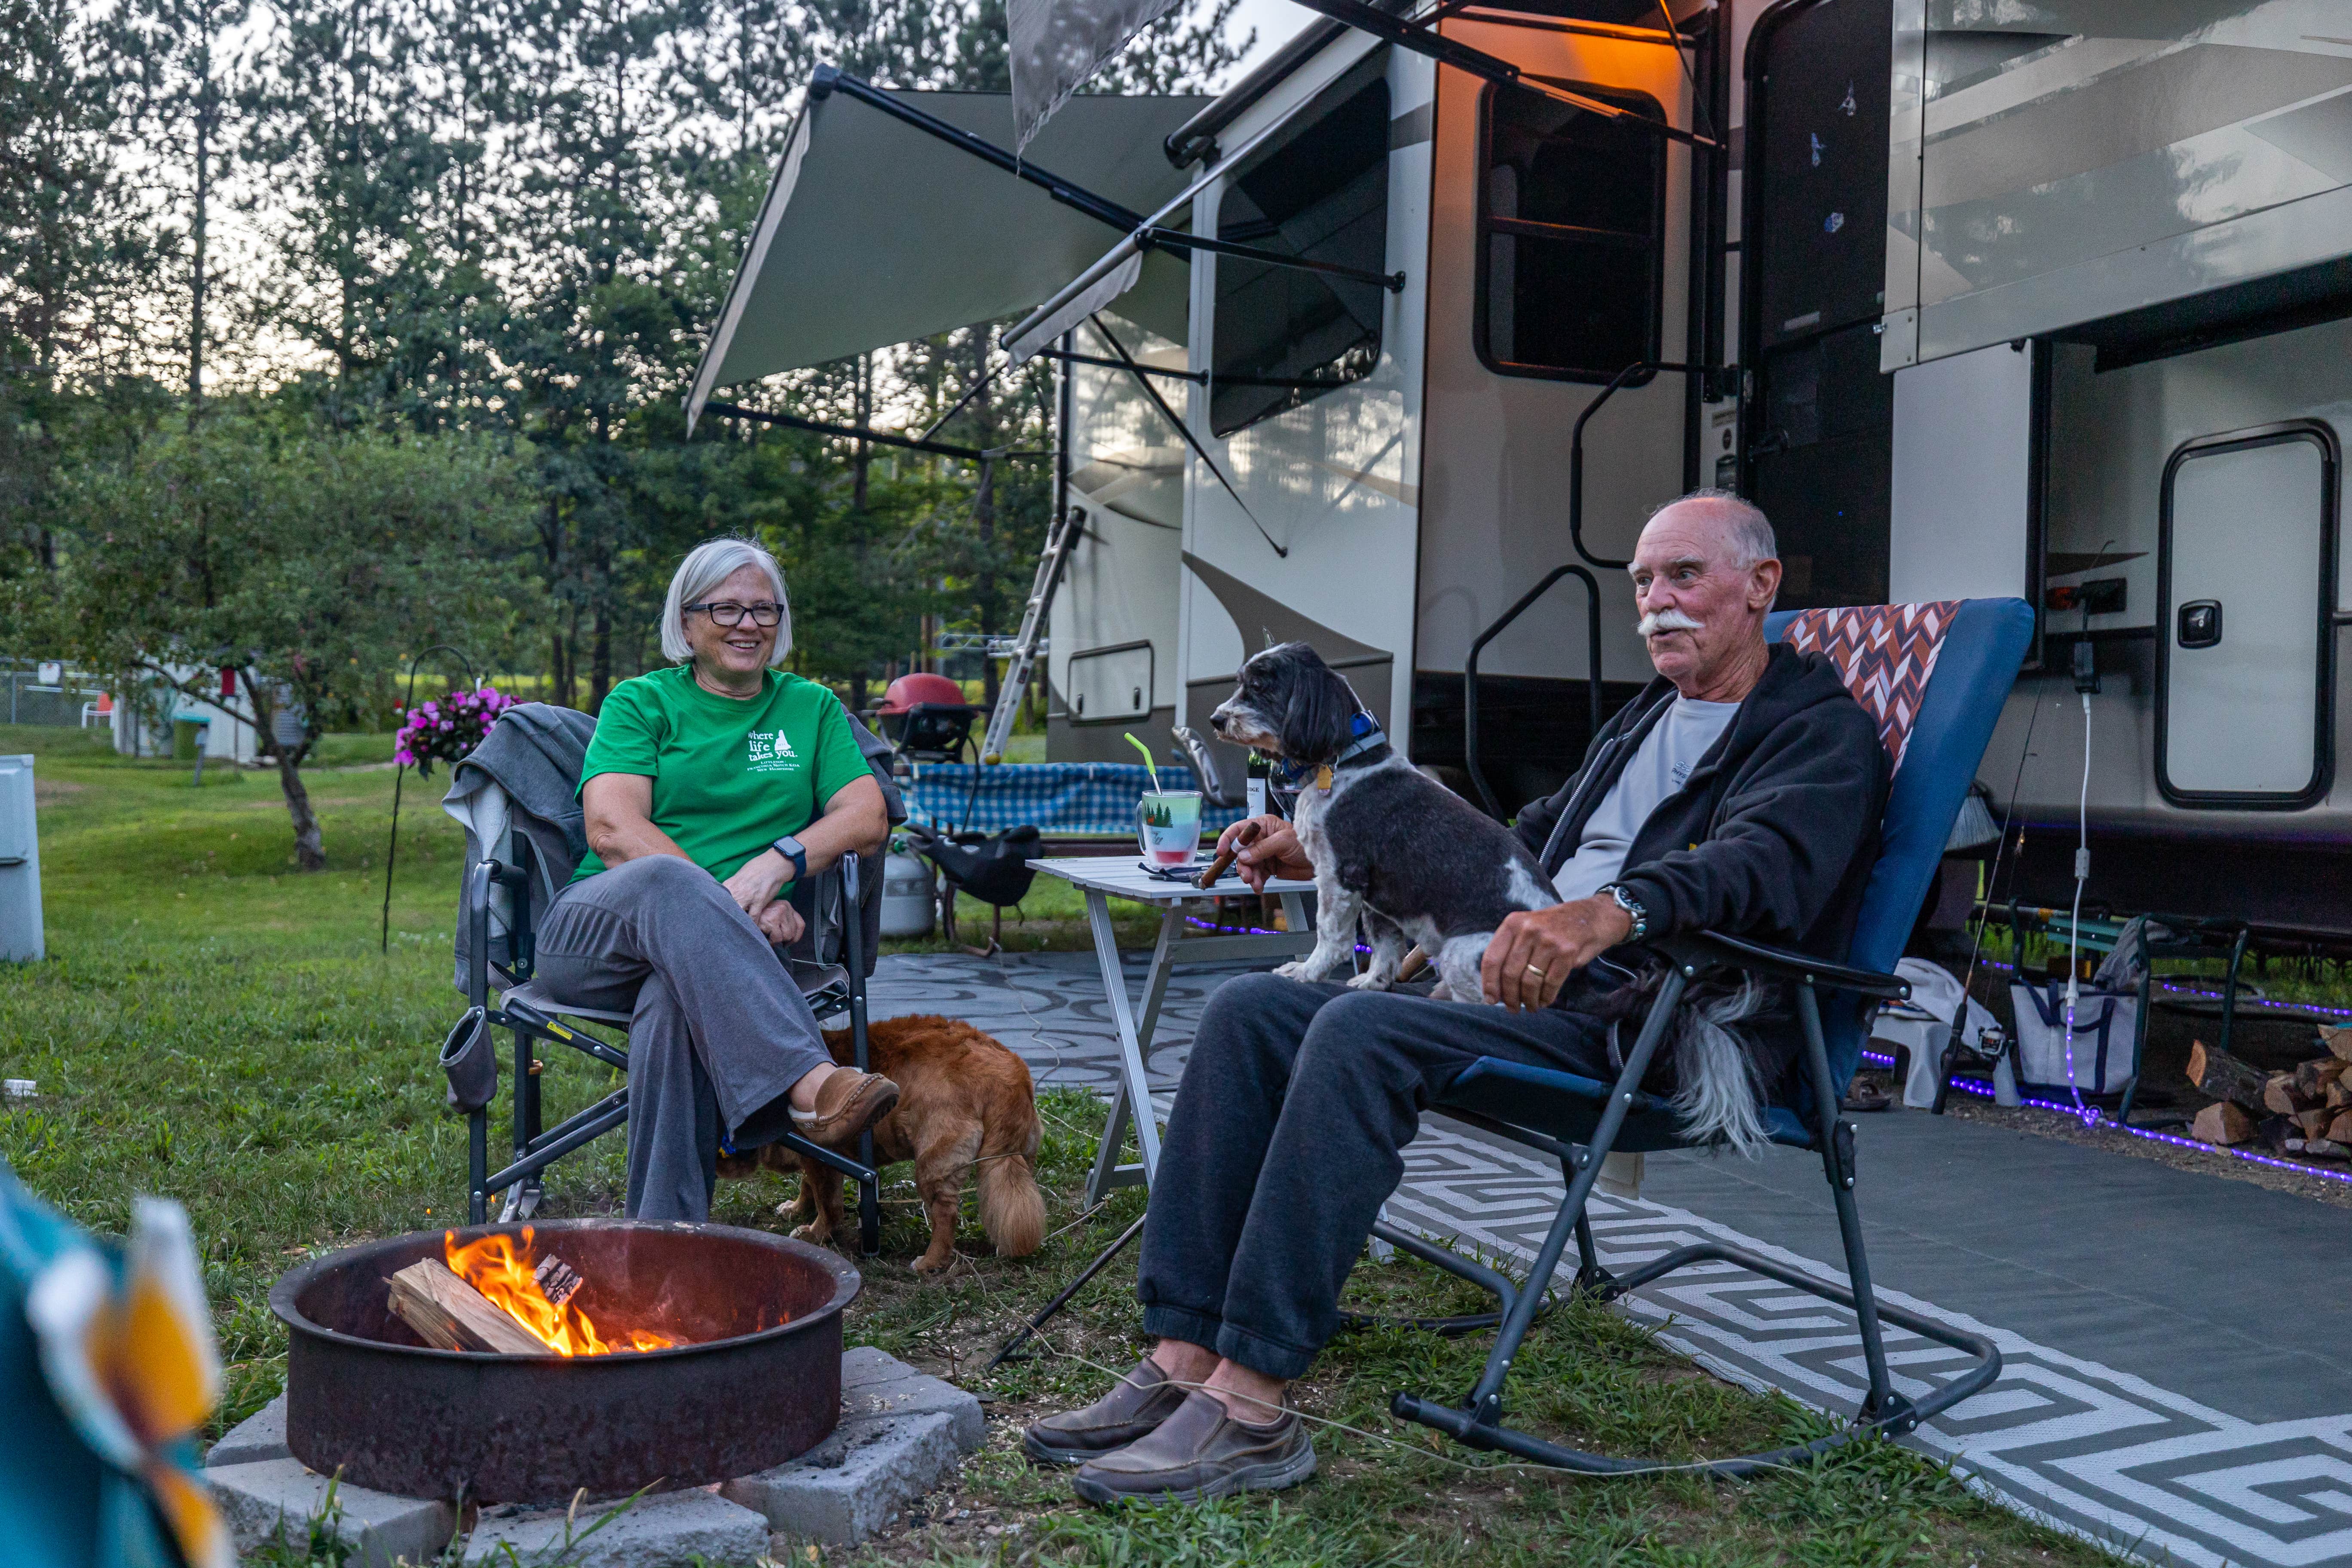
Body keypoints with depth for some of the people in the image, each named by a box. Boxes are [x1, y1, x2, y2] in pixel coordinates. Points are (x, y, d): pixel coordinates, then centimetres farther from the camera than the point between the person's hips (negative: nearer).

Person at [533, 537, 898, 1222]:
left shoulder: (811, 708, 21)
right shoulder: (641, 703, 13)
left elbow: (868, 818, 6)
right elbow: (611, 830, -4)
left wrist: (778, 861, -14)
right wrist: (732, 903, -16)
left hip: (723, 946, 1)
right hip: (593, 932, -1)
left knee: (678, 996, -38)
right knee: (666, 879, -39)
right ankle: (809, 1081, -56)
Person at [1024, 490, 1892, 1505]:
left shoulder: (1824, 731, 0)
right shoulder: (1644, 720, 28)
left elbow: (1764, 862, -22)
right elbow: (1519, 844, 34)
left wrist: (1608, 911, -43)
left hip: (1664, 1029, -9)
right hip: (1545, 993, 9)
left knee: (1361, 1031, -32)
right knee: (1248, 1011, -9)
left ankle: (1251, 1409, -29)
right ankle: (1183, 1362, -13)